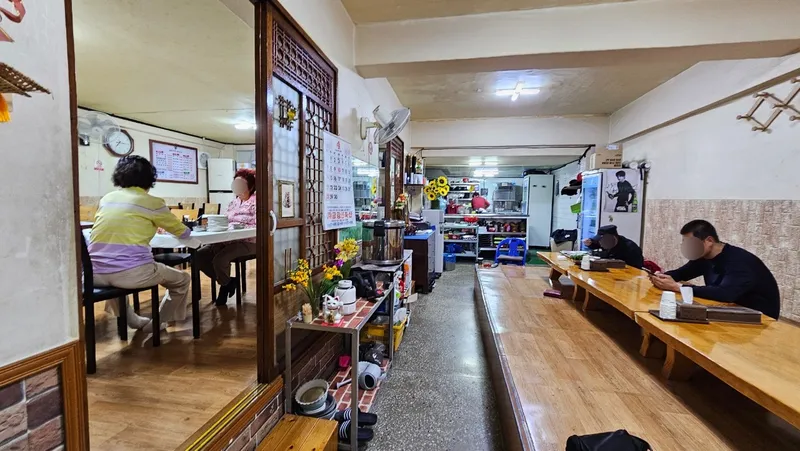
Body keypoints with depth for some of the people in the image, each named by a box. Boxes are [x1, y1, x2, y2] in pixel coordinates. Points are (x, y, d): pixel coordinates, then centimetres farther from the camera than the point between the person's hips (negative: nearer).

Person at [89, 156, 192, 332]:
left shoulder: (106, 199, 16)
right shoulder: (153, 203, 3)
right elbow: (183, 232, 15)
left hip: (97, 273, 6)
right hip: (131, 273, -5)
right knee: (182, 280, 17)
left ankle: (132, 320, 38)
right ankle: (156, 323, 27)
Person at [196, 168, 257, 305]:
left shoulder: (255, 202, -6)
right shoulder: (233, 203, 17)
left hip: (247, 242, -8)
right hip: (228, 240, 8)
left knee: (219, 259, -27)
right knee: (200, 255, -8)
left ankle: (225, 285, 7)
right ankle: (228, 281, 6)